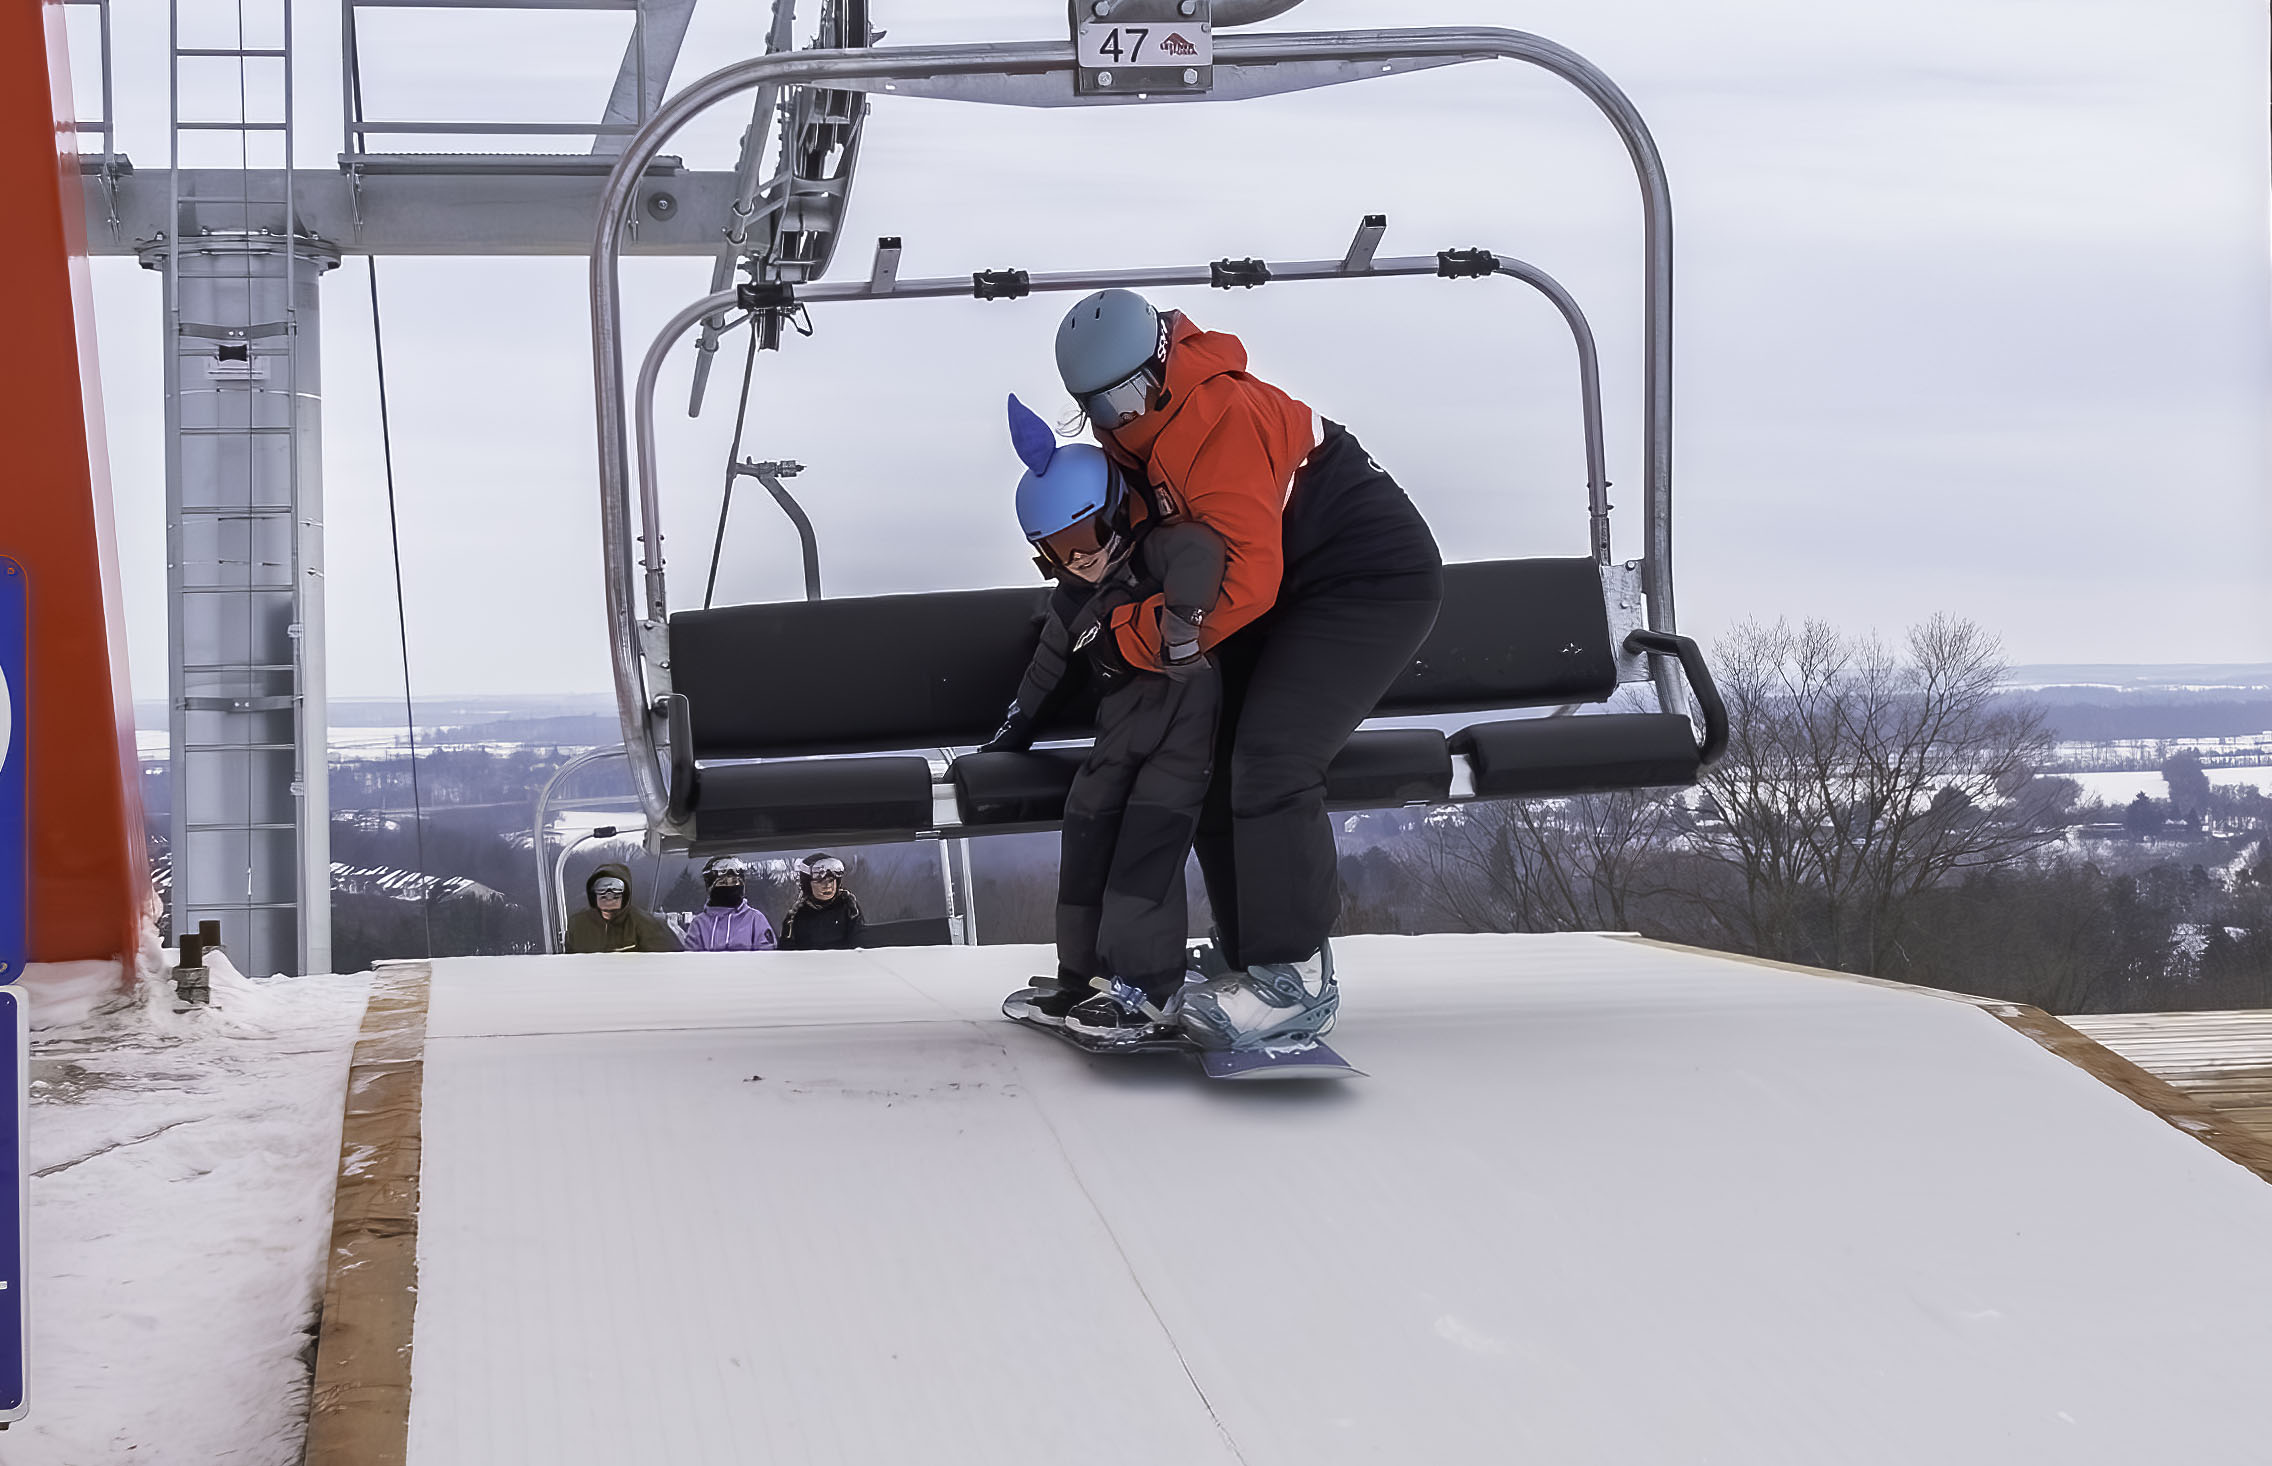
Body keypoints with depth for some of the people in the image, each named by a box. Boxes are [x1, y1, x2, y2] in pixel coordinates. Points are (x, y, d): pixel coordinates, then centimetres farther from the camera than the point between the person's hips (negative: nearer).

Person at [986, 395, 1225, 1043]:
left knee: (1149, 836, -16)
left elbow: (1199, 550, -34)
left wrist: (1181, 618, -45)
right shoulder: (1072, 600, 15)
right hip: (1127, 719, 8)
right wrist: (1011, 734, 36)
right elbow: (1047, 669, 29)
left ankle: (1144, 985, -14)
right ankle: (1084, 976, 17)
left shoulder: (1155, 552, -11)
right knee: (1088, 826, 6)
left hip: (1192, 704, -8)